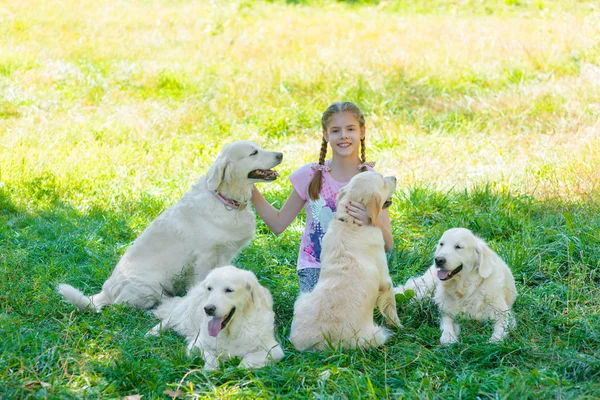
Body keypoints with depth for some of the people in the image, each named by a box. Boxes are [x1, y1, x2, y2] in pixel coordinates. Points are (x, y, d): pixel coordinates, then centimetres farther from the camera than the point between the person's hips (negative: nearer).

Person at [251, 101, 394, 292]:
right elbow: (278, 224, 8)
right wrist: (250, 189, -3)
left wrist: (373, 221, -28)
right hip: (315, 268, 0)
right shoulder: (311, 175, 0)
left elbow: (388, 245, -7)